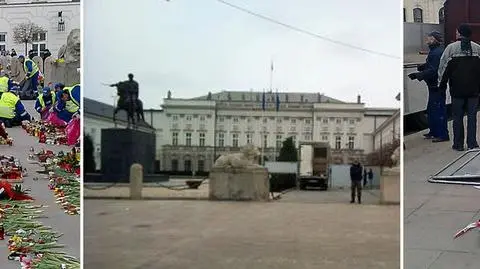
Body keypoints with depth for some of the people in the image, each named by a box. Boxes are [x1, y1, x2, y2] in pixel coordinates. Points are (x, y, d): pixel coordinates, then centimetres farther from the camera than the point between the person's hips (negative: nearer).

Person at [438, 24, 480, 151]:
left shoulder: (451, 48, -6)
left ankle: (458, 144, 10)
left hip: (457, 89, -2)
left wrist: (442, 85, 7)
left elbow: (443, 68, -4)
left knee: (457, 117, 5)